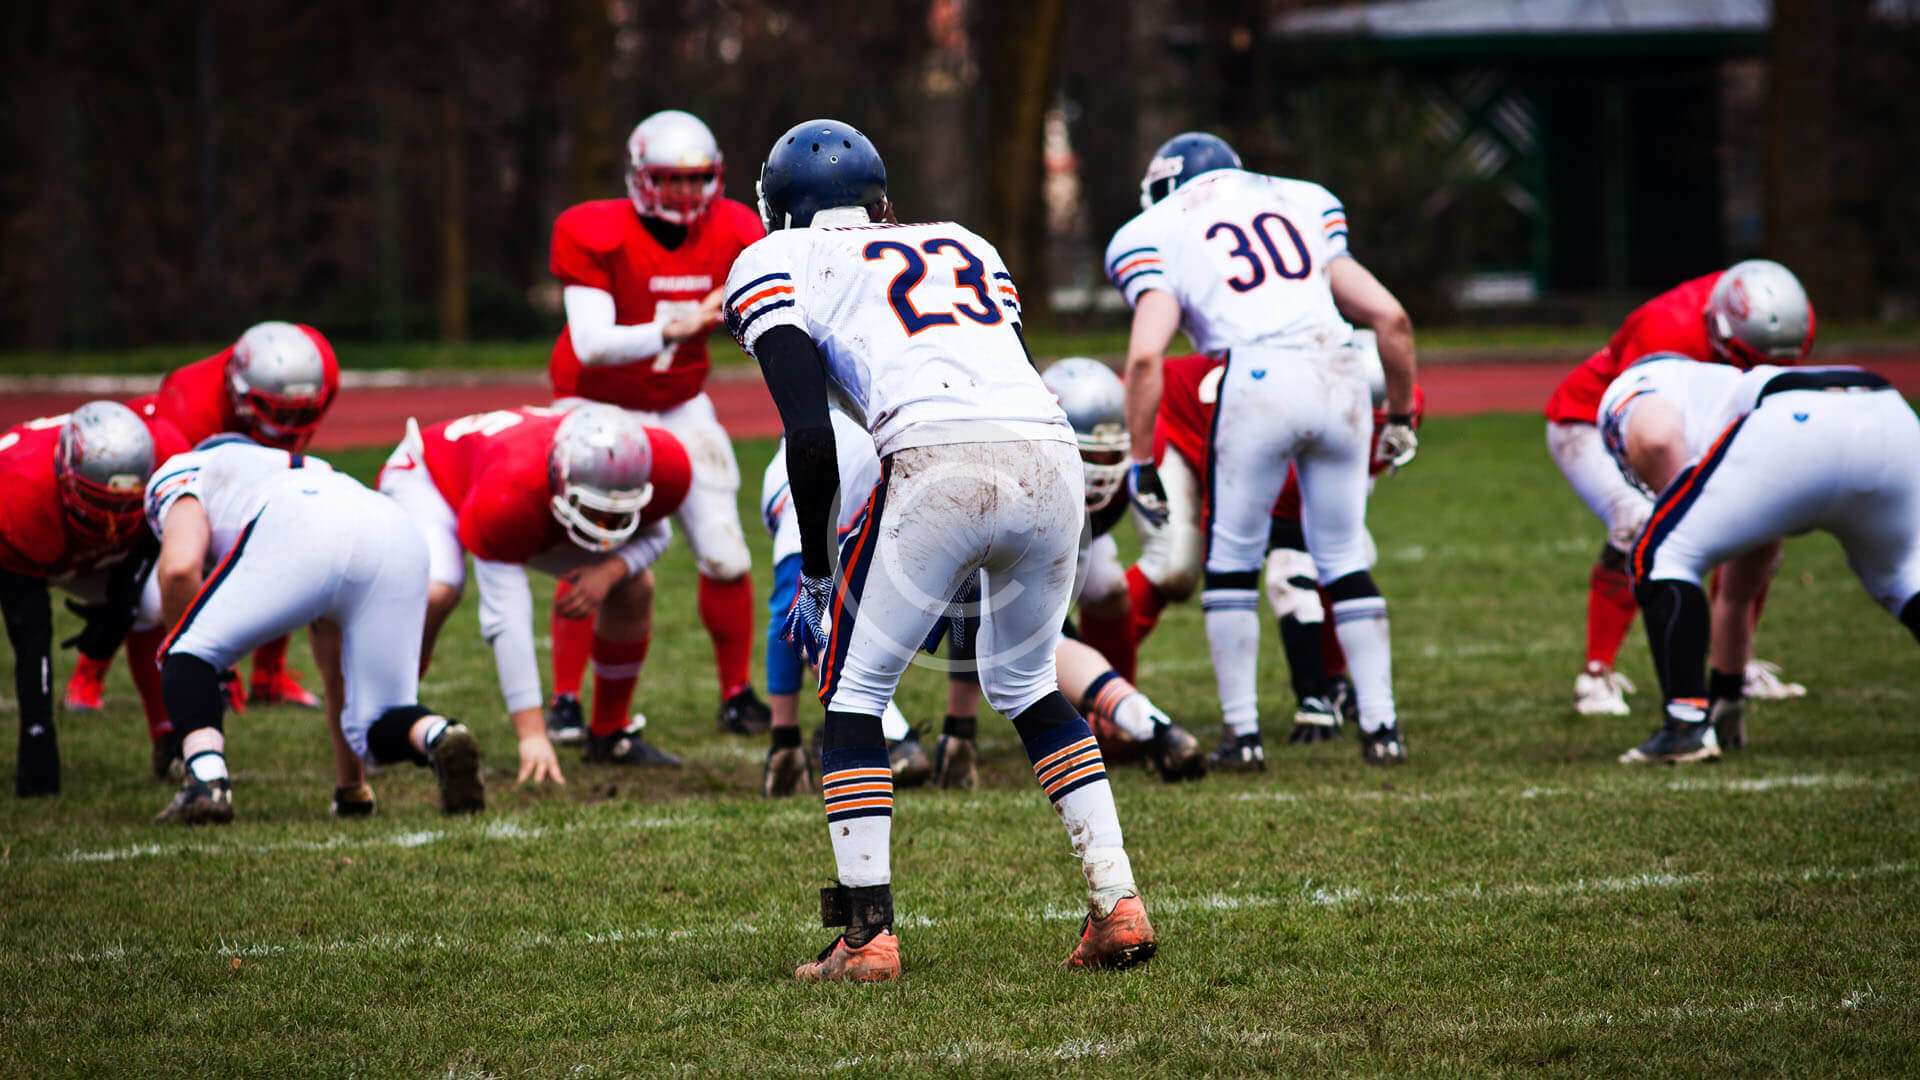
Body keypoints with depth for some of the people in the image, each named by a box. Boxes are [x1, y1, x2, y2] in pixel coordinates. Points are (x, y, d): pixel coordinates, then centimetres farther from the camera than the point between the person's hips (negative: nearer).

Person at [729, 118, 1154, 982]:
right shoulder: (964, 248, 32)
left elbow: (810, 435, 5)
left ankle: (867, 934, 4)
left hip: (939, 465, -5)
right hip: (1052, 455, 5)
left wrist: (815, 570, 14)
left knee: (854, 690, 12)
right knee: (1027, 683, 25)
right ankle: (1117, 904, 18)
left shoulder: (777, 266, 16)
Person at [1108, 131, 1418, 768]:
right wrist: (1401, 416, 30)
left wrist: (1142, 465, 3)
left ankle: (1243, 734, 11)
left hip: (1257, 381, -3)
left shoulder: (1156, 233, 13)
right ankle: (1380, 726, 14)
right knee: (1345, 564, 17)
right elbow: (1390, 317, 18)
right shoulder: (1302, 206, 25)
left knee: (1231, 565, 13)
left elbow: (1146, 355, -3)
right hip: (1338, 374, 4)